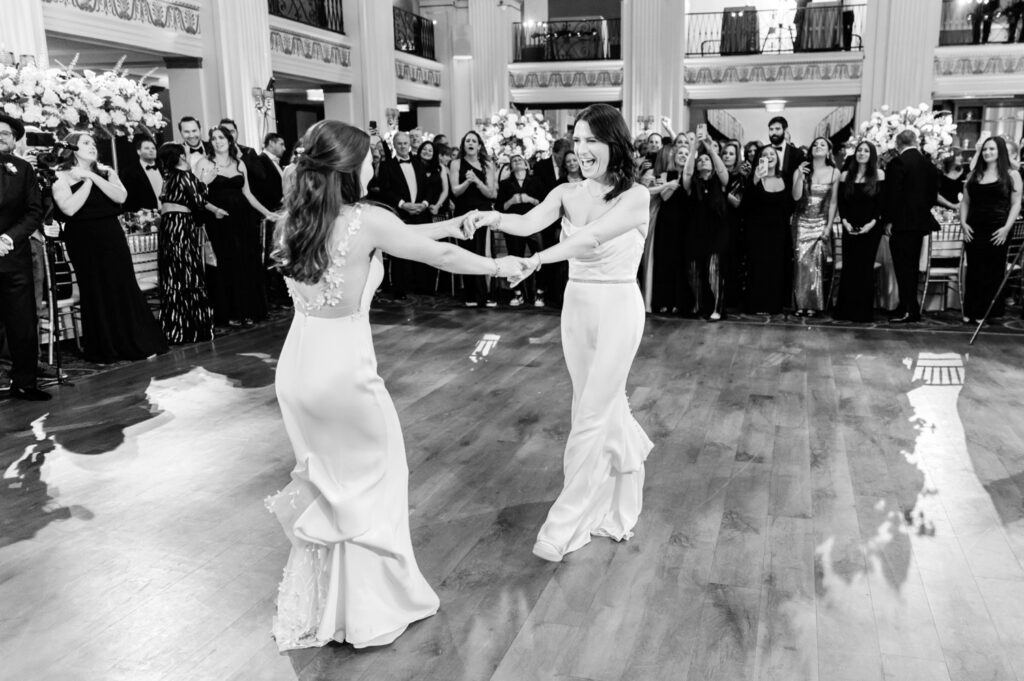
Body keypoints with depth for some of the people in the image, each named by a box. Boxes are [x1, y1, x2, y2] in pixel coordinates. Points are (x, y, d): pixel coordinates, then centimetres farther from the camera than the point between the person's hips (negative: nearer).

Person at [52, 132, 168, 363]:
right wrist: (86, 181, -13)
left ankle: (138, 344, 9)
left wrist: (92, 176, -12)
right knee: (96, 292, 2)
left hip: (112, 236, 3)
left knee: (124, 287, 2)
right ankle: (104, 350, 12)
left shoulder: (105, 171, 10)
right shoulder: (62, 177, -2)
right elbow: (69, 208, -18)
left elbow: (120, 196, -8)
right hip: (84, 240, -3)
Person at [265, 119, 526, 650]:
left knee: (330, 483, 23)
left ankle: (315, 611, 36)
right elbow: (440, 257, -4)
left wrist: (454, 223, 21)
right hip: (342, 367, -7)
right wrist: (499, 266, 12)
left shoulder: (295, 219, 6)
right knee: (373, 482, 15)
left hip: (296, 366, 7)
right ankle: (371, 608, 29)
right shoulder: (366, 221, -15)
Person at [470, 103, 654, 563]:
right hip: (576, 306, 5)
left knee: (591, 416, -3)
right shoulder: (567, 194, 2)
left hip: (617, 308, -5)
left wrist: (538, 259, -41)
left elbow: (592, 236, -28)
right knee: (606, 405, 18)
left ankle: (565, 525, 7)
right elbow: (530, 223, -15)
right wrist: (495, 218, -36)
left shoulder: (635, 197, -12)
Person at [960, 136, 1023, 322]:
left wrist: (1007, 228, -12)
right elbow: (965, 202, 12)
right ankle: (971, 312, 10)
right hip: (974, 230, 3)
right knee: (973, 271, 4)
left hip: (997, 232, -3)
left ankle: (989, 312, 9)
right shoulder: (974, 174, 12)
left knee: (993, 272, 2)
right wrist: (963, 223, -2)